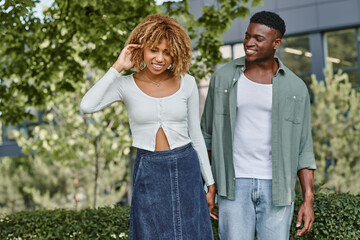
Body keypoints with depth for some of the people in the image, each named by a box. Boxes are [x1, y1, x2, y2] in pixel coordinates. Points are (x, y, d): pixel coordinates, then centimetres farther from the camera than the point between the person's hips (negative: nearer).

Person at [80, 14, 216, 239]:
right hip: (148, 173, -1)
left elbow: (195, 134, 8)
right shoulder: (126, 84, -4)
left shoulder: (187, 83, 1)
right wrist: (117, 68, -16)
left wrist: (210, 184, 8)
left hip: (186, 170, 1)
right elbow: (87, 106, -22)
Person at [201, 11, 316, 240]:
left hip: (276, 186, 1)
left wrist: (309, 200, -6)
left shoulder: (296, 88, -1)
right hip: (235, 185, 0)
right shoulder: (223, 77, -1)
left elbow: (303, 149, 2)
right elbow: (208, 132, 7)